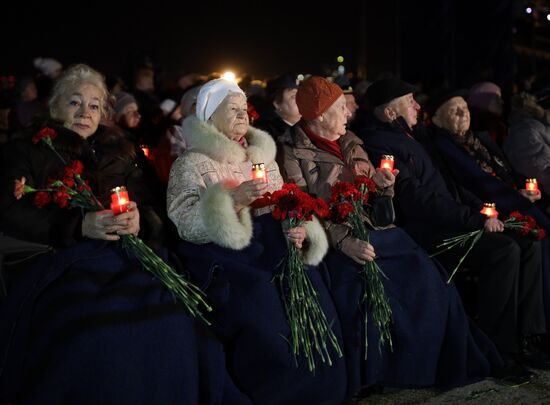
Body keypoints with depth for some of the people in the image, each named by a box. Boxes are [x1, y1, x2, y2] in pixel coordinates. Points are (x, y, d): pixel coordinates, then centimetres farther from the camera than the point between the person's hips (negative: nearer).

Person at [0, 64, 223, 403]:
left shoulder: (119, 149, 23)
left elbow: (146, 197, 14)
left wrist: (138, 219, -12)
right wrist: (80, 226, -15)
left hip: (123, 253, 3)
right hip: (57, 258, -3)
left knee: (173, 318, -25)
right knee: (94, 326, -34)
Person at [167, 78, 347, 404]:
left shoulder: (263, 156, 19)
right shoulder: (191, 163, 2)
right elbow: (185, 224, -9)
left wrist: (295, 228, -2)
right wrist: (233, 200, -18)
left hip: (269, 243, 5)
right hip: (219, 251, -5)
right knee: (258, 297, -28)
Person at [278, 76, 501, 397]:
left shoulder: (351, 142, 19)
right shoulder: (294, 152, -2)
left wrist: (382, 183, -1)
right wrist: (344, 241, -23)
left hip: (376, 229, 6)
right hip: (336, 241, -6)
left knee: (427, 280, -14)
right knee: (364, 290, -30)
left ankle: (442, 366, 1)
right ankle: (368, 379, -10)